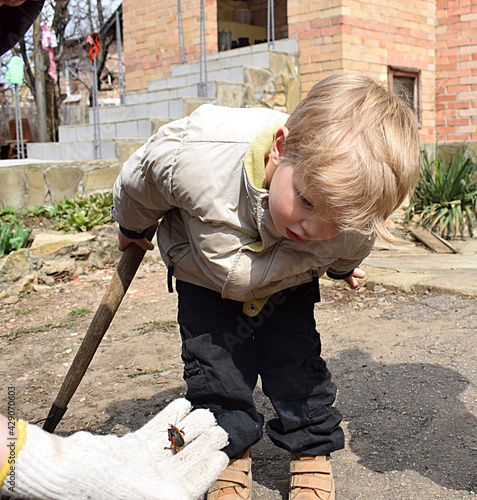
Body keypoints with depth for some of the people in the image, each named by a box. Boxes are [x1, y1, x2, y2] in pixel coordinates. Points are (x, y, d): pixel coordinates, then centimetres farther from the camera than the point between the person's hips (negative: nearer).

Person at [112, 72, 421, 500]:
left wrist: (341, 270, 17)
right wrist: (132, 229, 2)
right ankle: (231, 454, 20)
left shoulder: (353, 229, -35)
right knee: (215, 366, -4)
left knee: (295, 361, -2)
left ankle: (312, 452, 22)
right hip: (205, 275, 0)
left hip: (289, 283, 1)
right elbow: (137, 187, -18)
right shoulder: (197, 159, -44)